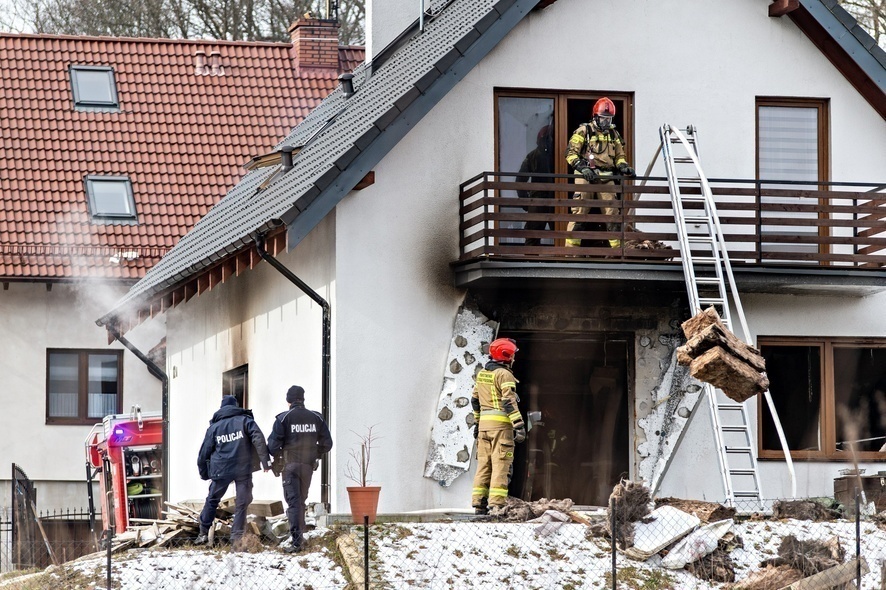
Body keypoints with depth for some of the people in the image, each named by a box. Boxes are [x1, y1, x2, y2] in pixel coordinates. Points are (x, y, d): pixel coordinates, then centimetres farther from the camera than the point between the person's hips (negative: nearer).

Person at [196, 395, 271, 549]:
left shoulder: (214, 426, 9)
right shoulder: (245, 420, 4)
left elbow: (204, 451, 11)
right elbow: (258, 439, -12)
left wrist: (203, 472, 22)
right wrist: (265, 460, -13)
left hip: (221, 470, 2)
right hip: (243, 469, -2)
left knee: (212, 500, 16)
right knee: (241, 504, 2)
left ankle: (203, 533, 19)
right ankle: (237, 537, -5)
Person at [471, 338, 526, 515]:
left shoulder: (482, 374, 15)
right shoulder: (504, 374, -10)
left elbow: (475, 400, 21)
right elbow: (510, 402, -17)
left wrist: (476, 422, 30)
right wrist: (519, 426, -19)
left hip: (484, 422, 7)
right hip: (501, 423, -7)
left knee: (484, 464, 10)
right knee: (500, 465, -7)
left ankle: (479, 503, 9)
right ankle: (496, 504, -13)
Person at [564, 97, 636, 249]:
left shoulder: (613, 134, 17)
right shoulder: (584, 131, 0)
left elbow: (619, 156, 23)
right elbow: (571, 153, -7)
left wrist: (624, 167, 1)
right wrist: (582, 167, -21)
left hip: (606, 179, 5)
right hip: (586, 177, -5)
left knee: (612, 212, 1)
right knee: (579, 211, -8)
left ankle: (617, 246, 6)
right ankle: (571, 246, -8)